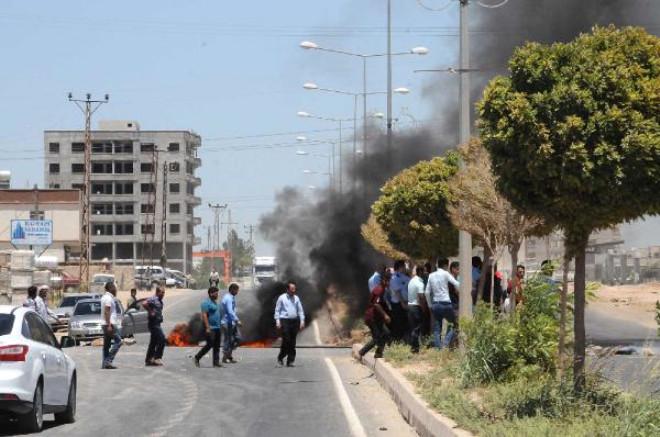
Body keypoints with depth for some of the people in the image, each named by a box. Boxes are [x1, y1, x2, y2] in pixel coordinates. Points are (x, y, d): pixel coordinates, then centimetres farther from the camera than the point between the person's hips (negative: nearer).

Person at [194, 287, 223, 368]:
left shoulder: (215, 302, 17)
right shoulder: (206, 303, -11)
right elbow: (204, 315, -18)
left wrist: (219, 326, 20)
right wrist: (207, 327, -23)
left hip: (217, 328, 9)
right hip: (210, 328, -9)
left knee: (217, 346, 5)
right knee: (210, 345, -9)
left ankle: (216, 362, 7)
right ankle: (196, 358, 3)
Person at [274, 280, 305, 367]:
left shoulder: (296, 298, 11)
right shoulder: (282, 298, 0)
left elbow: (300, 310, 13)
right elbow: (277, 310, 1)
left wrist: (302, 321, 4)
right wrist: (277, 321, -6)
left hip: (295, 321, 4)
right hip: (285, 321, -4)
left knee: (292, 343, 3)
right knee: (286, 341, -11)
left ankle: (290, 361, 7)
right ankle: (280, 358, 9)